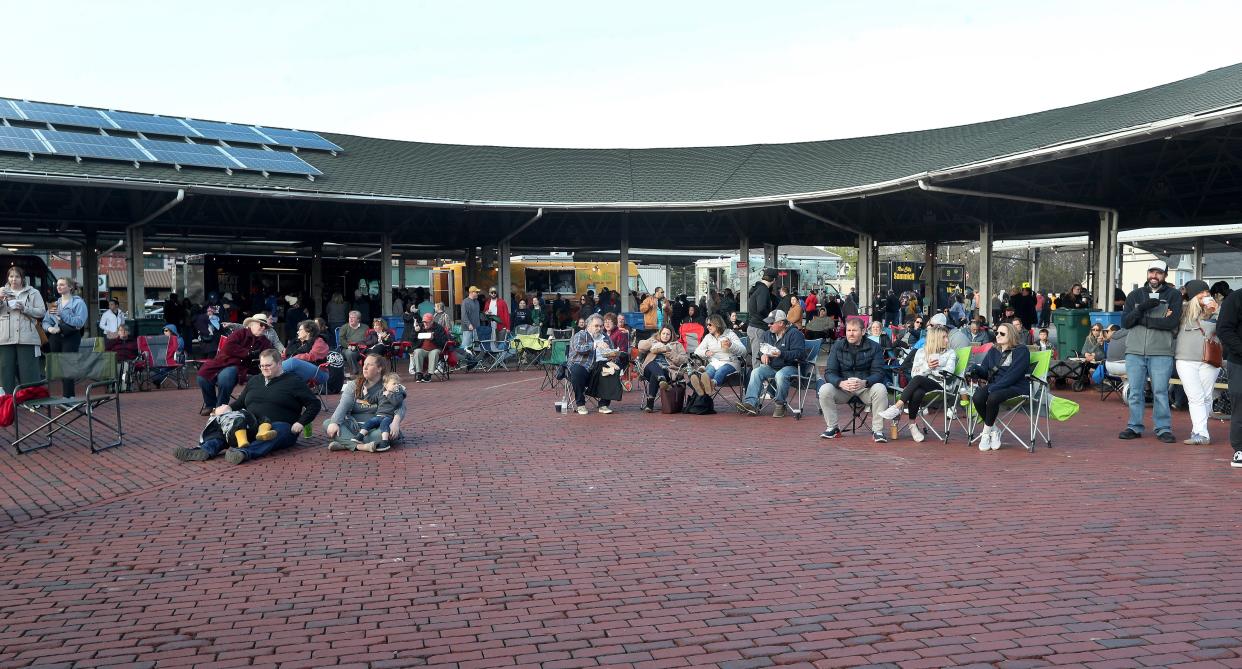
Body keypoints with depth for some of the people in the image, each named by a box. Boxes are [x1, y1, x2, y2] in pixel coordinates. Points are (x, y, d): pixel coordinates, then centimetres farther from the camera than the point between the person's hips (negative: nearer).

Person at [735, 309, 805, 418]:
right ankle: (751, 403, -34)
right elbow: (759, 349, 24)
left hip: (790, 366, -6)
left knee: (780, 375, -38)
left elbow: (800, 353, -16)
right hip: (771, 366, 6)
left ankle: (780, 405, -18)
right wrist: (763, 355, 0)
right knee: (756, 372, -22)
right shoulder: (767, 334, 15)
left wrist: (781, 354, -27)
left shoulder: (794, 334, -6)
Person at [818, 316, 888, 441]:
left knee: (880, 390, -32)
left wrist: (864, 383, -32)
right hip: (842, 387, 1)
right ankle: (832, 428, -10)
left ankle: (877, 430, -19)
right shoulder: (837, 346, 1)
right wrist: (841, 383, -28)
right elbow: (829, 372, -5)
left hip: (866, 387, -1)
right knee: (824, 390, -27)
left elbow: (878, 373, -9)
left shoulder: (874, 347, -1)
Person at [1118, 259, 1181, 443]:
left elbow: (1172, 322, -10)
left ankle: (1163, 428, 7)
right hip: (1135, 351, 3)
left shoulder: (1173, 295, 4)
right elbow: (1125, 322, 2)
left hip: (1161, 353, -3)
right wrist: (1142, 308, -14)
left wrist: (1142, 320, -9)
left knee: (1160, 392, -1)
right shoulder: (1135, 295, 13)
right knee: (1135, 392, 5)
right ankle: (1135, 427, 13)